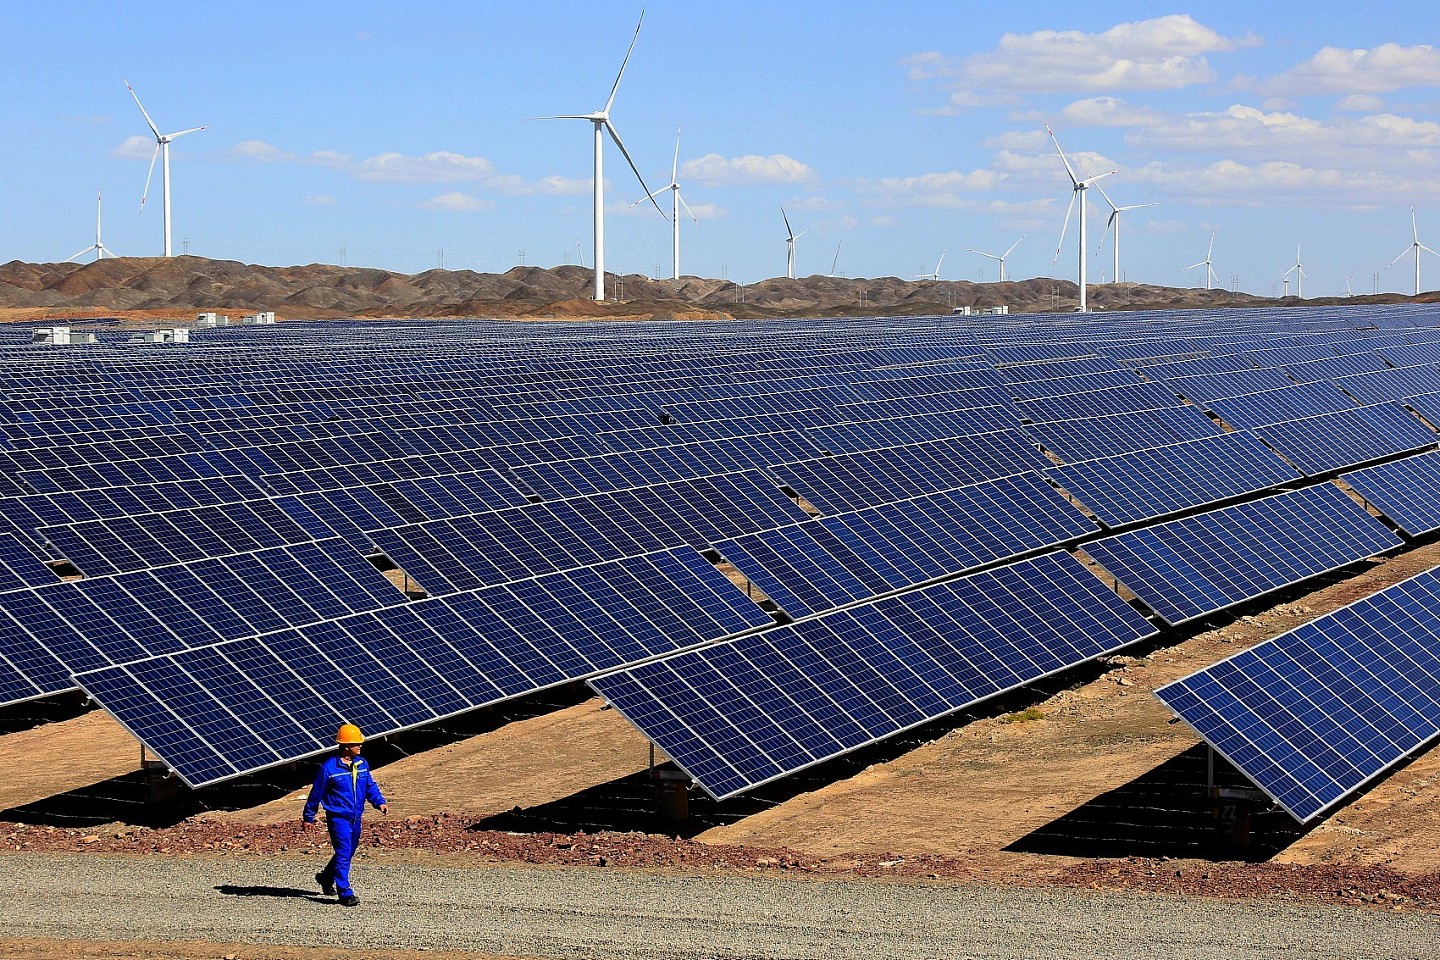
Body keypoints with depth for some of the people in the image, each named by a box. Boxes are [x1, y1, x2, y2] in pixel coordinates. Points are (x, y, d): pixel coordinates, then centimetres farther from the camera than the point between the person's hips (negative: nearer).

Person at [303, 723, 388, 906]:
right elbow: (316, 793, -4)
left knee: (348, 853, 18)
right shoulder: (329, 768, -13)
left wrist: (380, 802, -3)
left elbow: (370, 786, 15)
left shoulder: (361, 764, 5)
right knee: (343, 854, -11)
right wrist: (308, 817, 3)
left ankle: (326, 878, 41)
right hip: (338, 818, -7)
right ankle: (345, 893, -8)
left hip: (355, 818, 7)